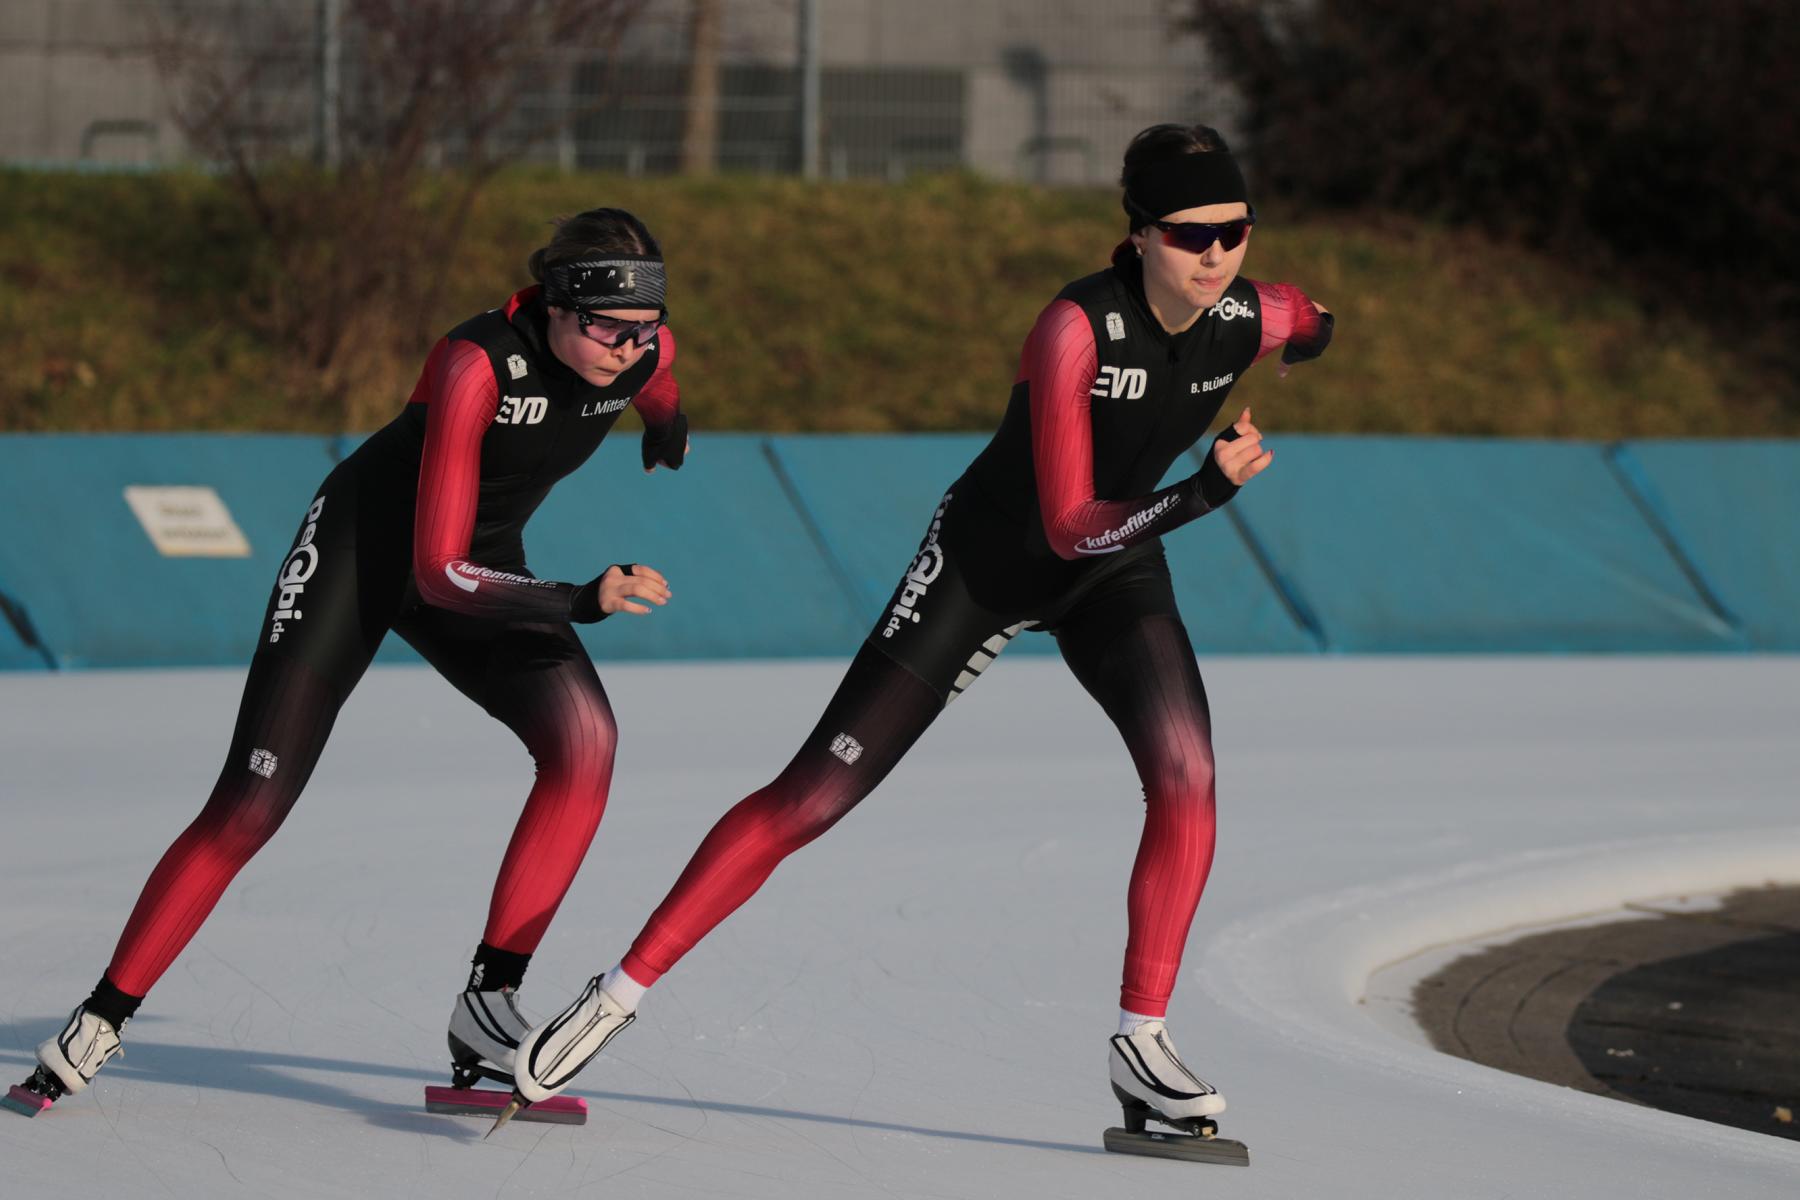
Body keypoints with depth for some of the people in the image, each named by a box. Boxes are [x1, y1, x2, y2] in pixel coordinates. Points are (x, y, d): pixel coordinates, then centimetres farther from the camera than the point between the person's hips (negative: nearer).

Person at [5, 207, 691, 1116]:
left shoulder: (646, 348, -17)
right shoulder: (480, 364, -34)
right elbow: (438, 572, -35)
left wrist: (666, 424, 33)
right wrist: (577, 602, -46)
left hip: (487, 565, 5)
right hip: (363, 543, -5)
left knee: (584, 737, -23)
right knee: (252, 803, -11)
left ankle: (488, 1005, -20)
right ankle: (103, 1019, 4)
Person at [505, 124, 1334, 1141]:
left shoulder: (1250, 319, -17)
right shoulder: (1078, 327, -33)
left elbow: (1310, 323, 11)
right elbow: (1069, 525, -36)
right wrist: (1199, 495, -45)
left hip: (1116, 571, 4)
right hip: (986, 560, -4)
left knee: (1187, 771, -22)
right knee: (815, 797, -5)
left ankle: (1142, 1039, -11)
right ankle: (621, 995, 4)